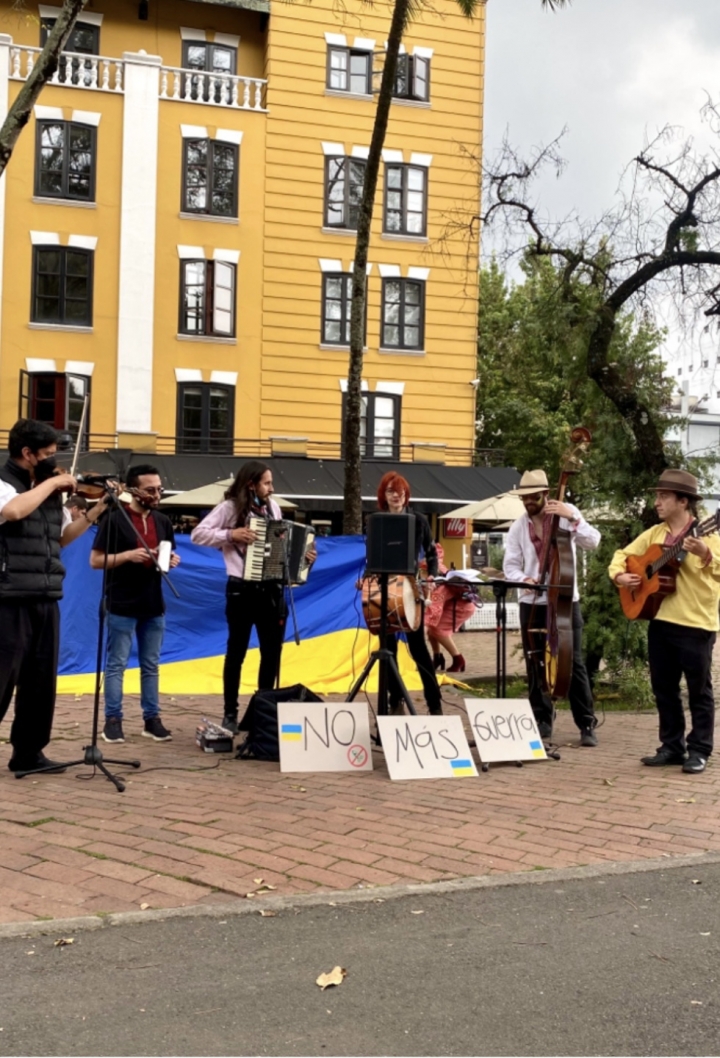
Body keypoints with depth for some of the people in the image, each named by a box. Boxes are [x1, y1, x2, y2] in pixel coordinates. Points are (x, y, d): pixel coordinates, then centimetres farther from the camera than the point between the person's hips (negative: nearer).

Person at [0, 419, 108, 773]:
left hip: (45, 600, 8)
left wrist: (94, 513, 11)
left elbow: (62, 537, 23)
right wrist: (51, 483, -18)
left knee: (40, 681, 12)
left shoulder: (49, 492, 14)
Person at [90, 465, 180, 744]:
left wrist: (172, 561, -2)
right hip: (122, 605, -5)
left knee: (151, 666, 9)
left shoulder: (163, 521, 10)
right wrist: (127, 556, -20)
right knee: (116, 665, 0)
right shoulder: (115, 519, -8)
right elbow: (95, 560, -8)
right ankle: (113, 719, 6)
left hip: (153, 605, 5)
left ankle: (151, 718, 14)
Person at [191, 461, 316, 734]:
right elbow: (198, 534, -11)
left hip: (271, 589, 5)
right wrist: (230, 534, -21)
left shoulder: (272, 507, 10)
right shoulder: (230, 508, -6)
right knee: (236, 652, 4)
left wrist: (302, 555, 2)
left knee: (272, 652, 8)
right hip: (242, 590, -5)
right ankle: (230, 714, 12)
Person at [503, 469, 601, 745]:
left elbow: (593, 542, -14)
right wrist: (524, 579, -19)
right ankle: (542, 721, 18)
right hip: (532, 603, 3)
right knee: (535, 665, 7)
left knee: (573, 663, -4)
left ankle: (587, 725, 3)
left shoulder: (566, 513, -3)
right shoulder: (518, 527, 4)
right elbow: (510, 565, 2)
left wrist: (573, 519, -27)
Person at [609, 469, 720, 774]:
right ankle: (672, 746, 21)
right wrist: (619, 575, -1)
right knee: (663, 688, 11)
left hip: (695, 624, -6)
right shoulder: (654, 534, 11)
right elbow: (622, 555, 18)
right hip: (660, 620, 7)